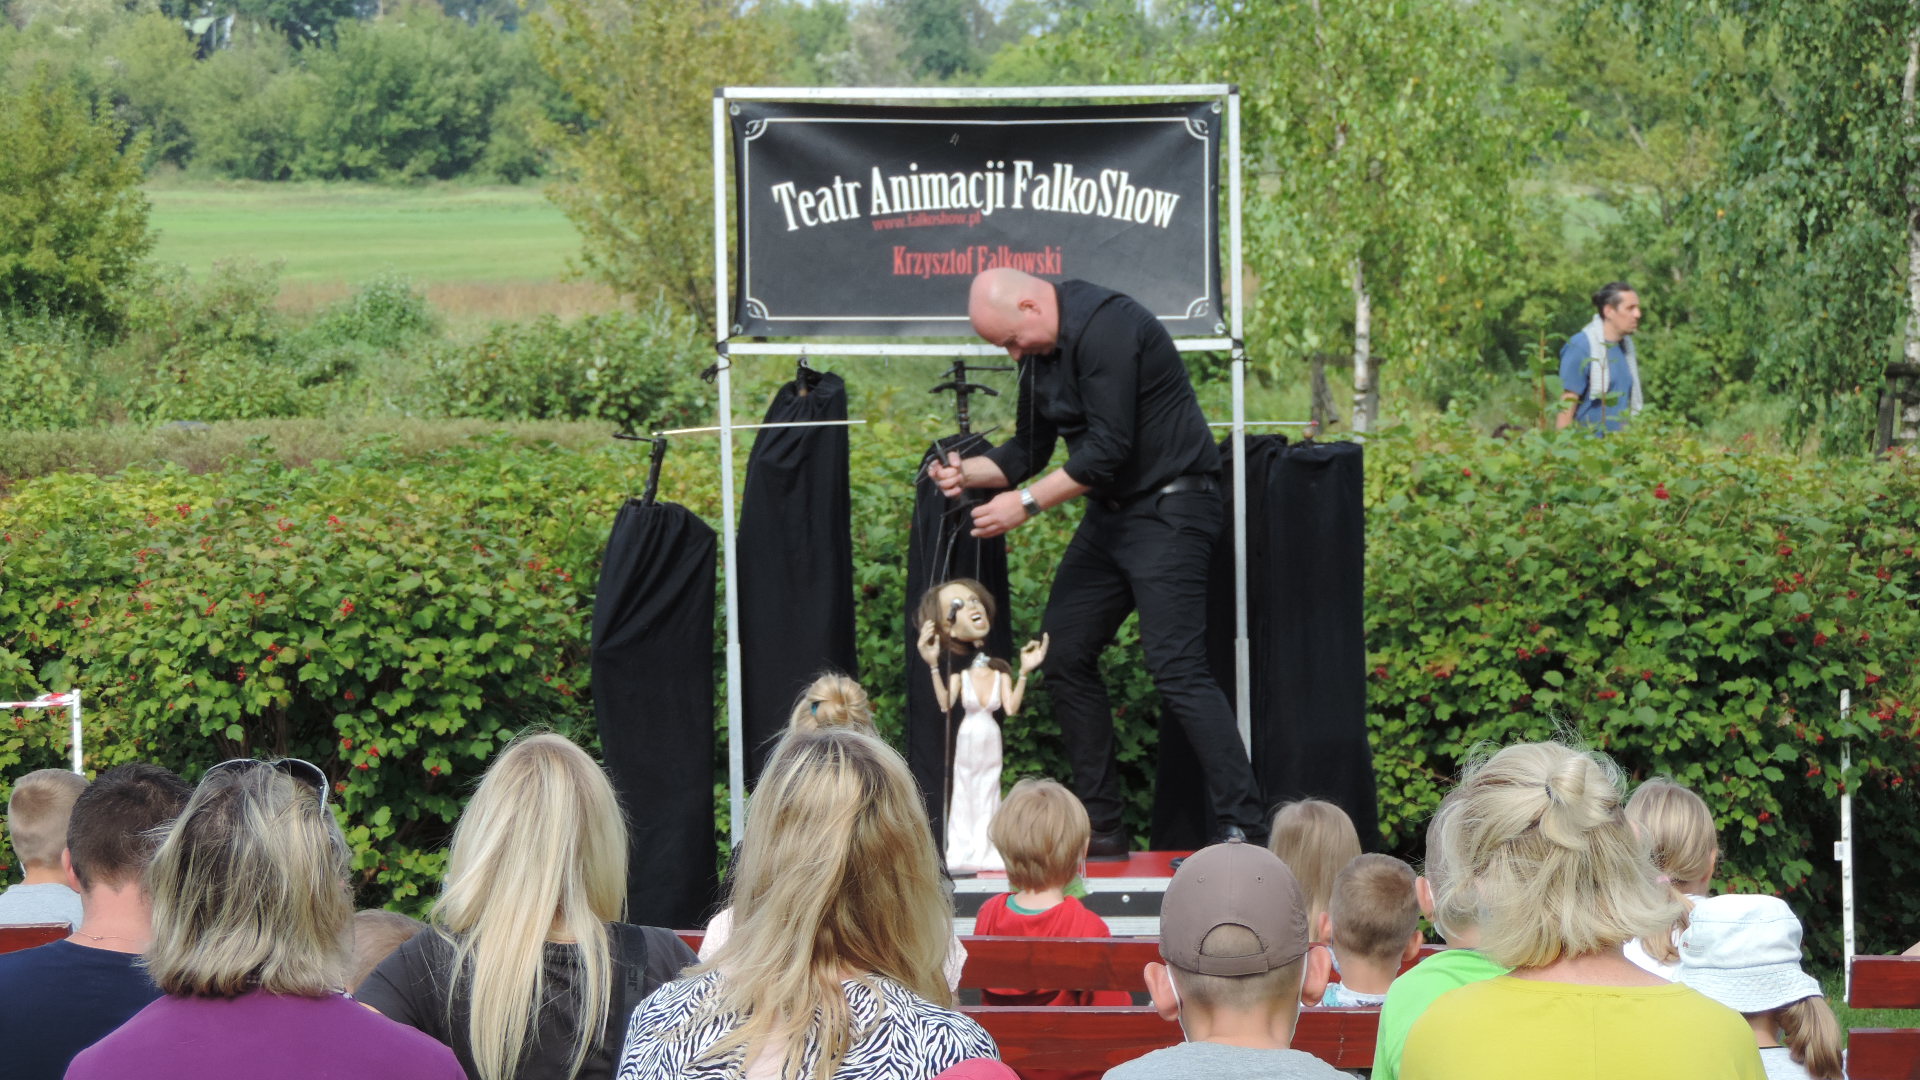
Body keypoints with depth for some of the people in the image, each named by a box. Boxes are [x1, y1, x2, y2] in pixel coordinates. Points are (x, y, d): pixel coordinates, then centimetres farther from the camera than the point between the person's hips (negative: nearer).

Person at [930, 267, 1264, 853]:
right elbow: (1029, 449, 16)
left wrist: (1028, 503, -20)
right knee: (1064, 655, 8)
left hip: (1167, 512, -10)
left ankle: (1241, 826, -16)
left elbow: (1108, 449, -24)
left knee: (1177, 668, -17)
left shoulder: (1105, 327, -21)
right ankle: (1102, 829, 14)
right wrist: (968, 470, -2)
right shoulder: (1041, 349, 10)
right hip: (1110, 514, 10)